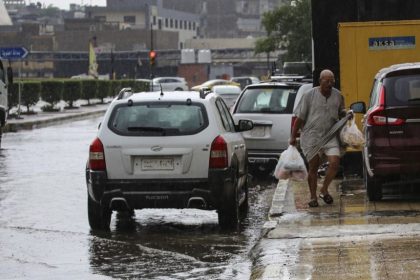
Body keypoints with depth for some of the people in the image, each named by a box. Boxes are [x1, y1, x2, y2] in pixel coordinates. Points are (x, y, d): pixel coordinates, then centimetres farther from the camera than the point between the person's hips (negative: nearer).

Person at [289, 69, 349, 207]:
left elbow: (341, 112, 23)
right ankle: (313, 197, 14)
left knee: (335, 162, -14)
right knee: (313, 166, 1)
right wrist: (293, 136, -3)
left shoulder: (338, 96, 6)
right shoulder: (309, 95, -4)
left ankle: (324, 190, 6)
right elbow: (299, 117, -1)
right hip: (311, 137, -2)